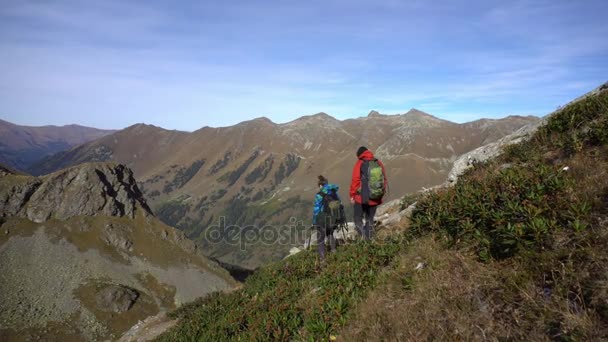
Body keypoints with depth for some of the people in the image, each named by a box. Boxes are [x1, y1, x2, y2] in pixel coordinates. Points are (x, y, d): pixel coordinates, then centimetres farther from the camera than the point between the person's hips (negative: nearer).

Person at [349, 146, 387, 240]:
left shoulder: (360, 164, -8)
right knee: (370, 220, 19)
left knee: (358, 219, 8)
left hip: (362, 198, -4)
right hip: (375, 199, 5)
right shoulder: (379, 163, 4)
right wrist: (381, 194, 17)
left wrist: (352, 195, -3)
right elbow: (385, 180, 7)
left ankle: (363, 237, -9)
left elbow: (355, 181, -11)